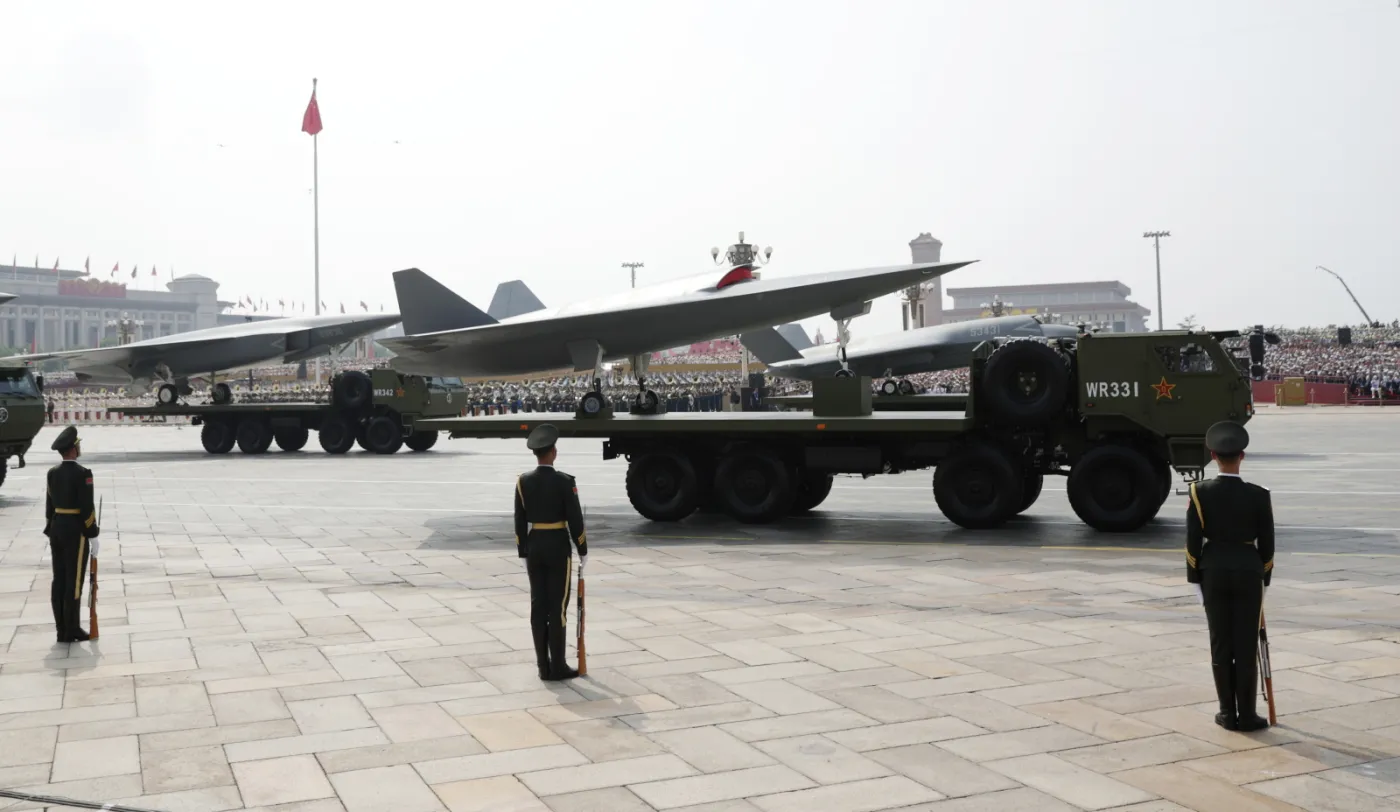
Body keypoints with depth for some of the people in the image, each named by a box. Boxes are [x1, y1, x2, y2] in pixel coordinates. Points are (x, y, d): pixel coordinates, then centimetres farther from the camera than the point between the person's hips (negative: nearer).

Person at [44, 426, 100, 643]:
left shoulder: (52, 472, 6)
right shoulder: (82, 474, -16)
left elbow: (49, 504, 10)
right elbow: (87, 506, -17)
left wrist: (51, 528, 17)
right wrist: (93, 529, -6)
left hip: (56, 529, 7)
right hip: (75, 531, -7)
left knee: (59, 580, 9)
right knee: (74, 581, -3)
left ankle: (62, 629, 14)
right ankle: (71, 630, 0)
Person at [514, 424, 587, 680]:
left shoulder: (523, 481, 0)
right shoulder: (564, 481, -13)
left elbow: (520, 522, 4)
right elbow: (575, 520, -12)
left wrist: (523, 553, 13)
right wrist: (583, 551, -1)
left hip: (534, 547, 4)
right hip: (558, 548, -4)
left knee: (538, 605, 8)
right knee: (558, 607, 0)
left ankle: (543, 666, 13)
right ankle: (557, 667, 4)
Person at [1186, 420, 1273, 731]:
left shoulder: (1200, 492, -8)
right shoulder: (1258, 495, -8)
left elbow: (1193, 541, -6)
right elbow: (1266, 543, -1)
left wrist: (1196, 580, 3)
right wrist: (1264, 579, 11)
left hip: (1213, 571, 1)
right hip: (1248, 572, -1)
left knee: (1221, 644, 8)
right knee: (1246, 645, 5)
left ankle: (1228, 713, 13)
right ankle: (1246, 715, 11)